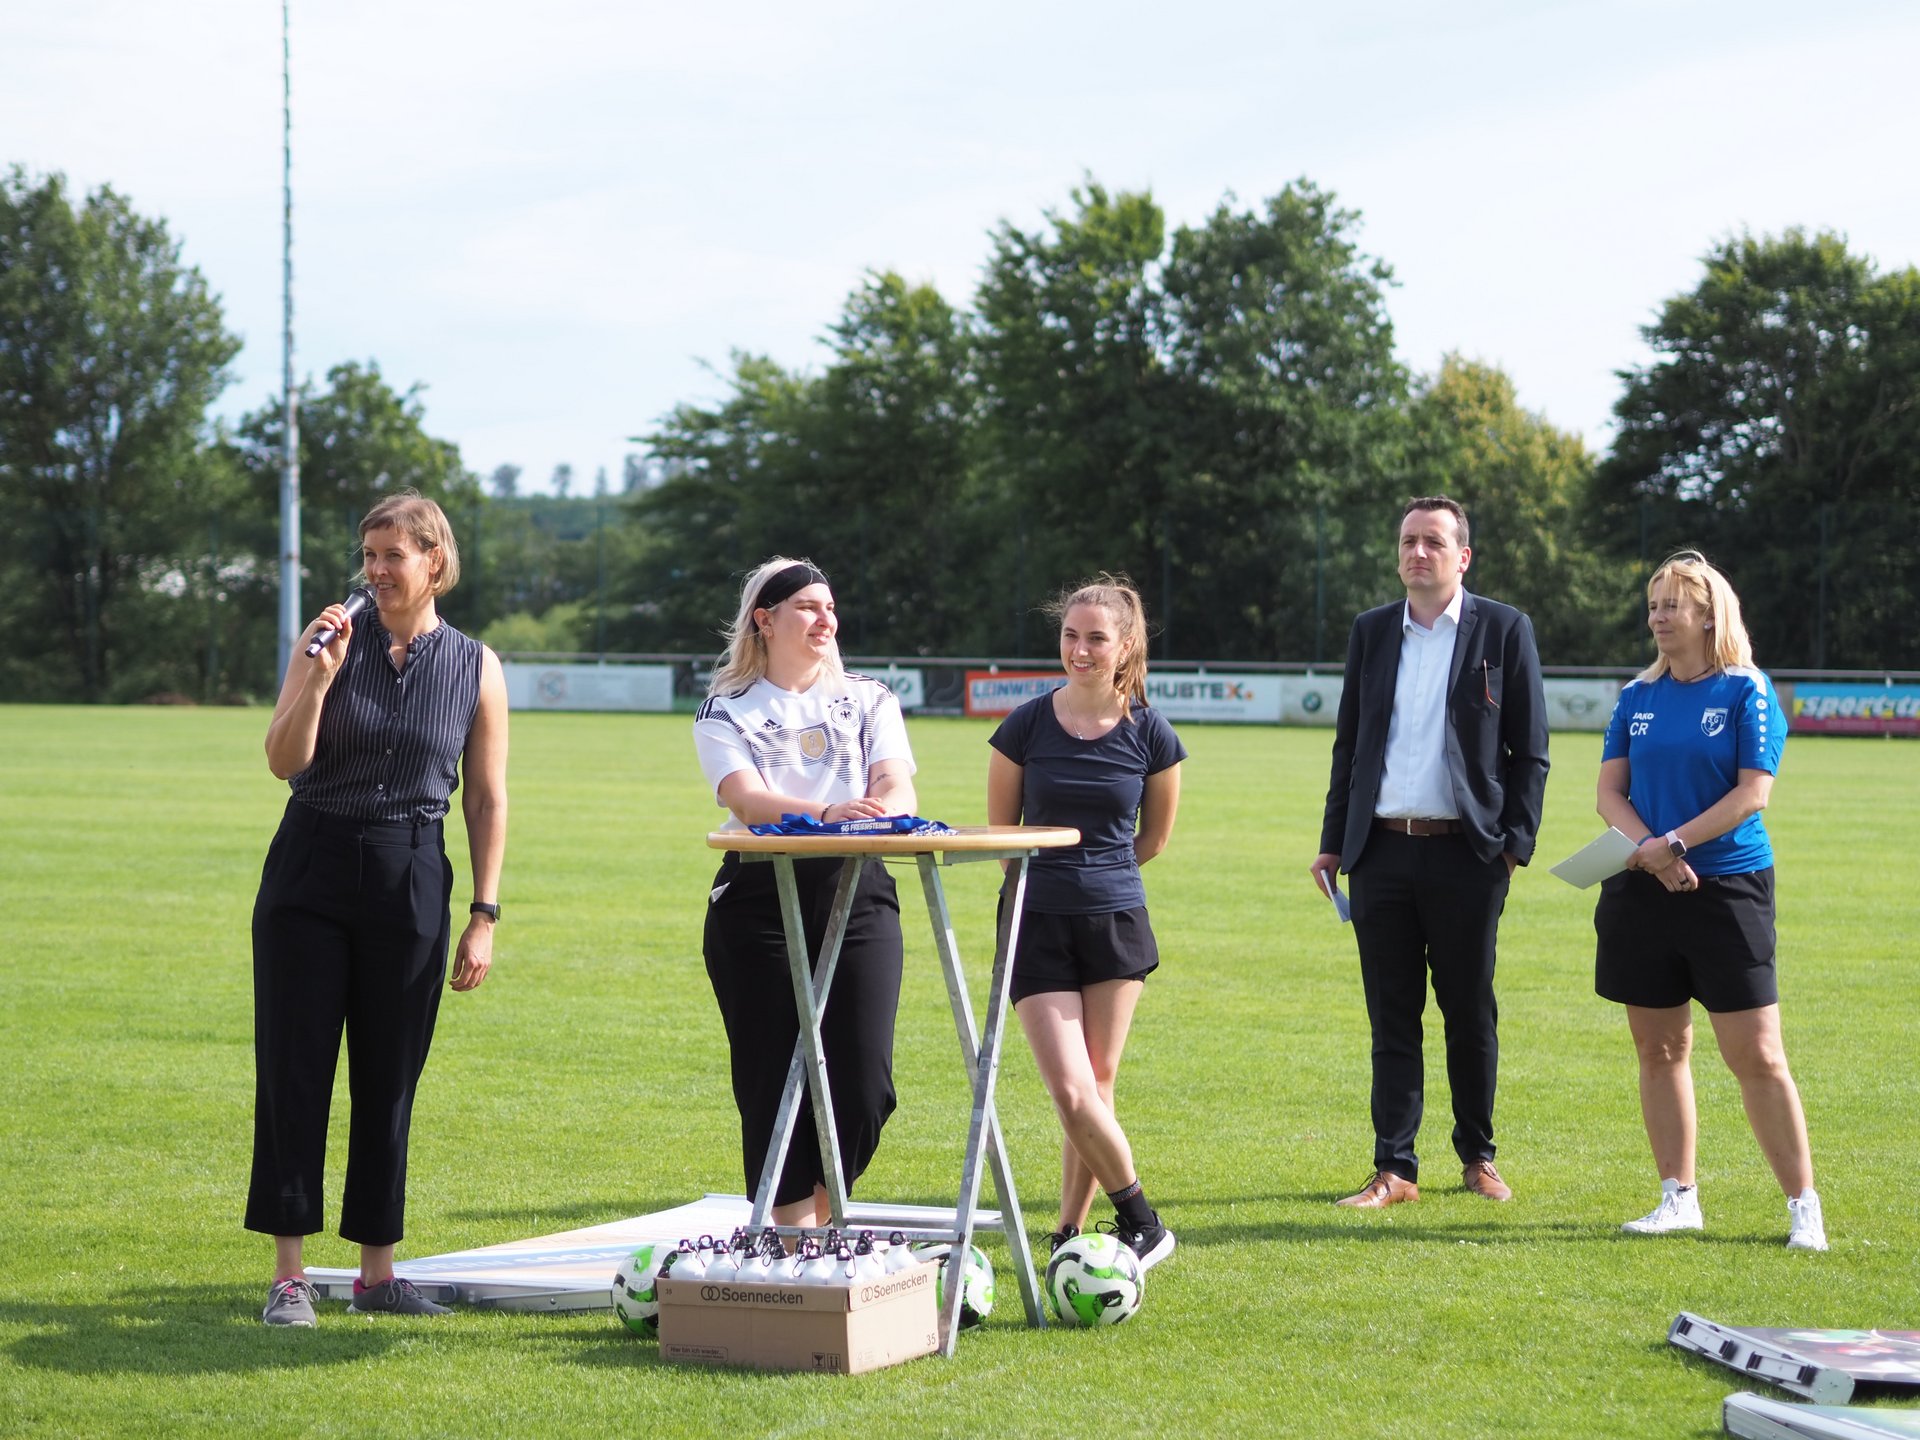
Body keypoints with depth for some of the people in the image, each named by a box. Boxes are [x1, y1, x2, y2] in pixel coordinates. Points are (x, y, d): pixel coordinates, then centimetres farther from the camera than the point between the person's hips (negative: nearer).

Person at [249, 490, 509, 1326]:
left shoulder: (476, 668, 2)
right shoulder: (329, 639, 0)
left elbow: (487, 801, 5)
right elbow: (284, 761, -7)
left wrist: (483, 917, 0)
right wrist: (322, 675, -20)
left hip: (410, 887, 1)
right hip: (310, 877, 0)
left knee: (389, 1083, 5)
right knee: (294, 1070, -2)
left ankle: (377, 1272, 14)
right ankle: (288, 1274, 3)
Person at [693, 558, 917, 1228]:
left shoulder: (869, 700, 15)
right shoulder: (727, 709, 7)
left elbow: (896, 786, -1)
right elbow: (746, 797, -11)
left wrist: (881, 810, -27)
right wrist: (827, 813, -30)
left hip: (857, 895, 2)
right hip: (758, 901, -2)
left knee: (864, 1086, -8)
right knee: (774, 1086, -4)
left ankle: (815, 1212, 14)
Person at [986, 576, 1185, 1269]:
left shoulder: (1151, 735, -3)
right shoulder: (1026, 727, -5)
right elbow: (1000, 829, 10)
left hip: (1116, 922, 1)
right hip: (1038, 925, -1)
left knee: (1095, 1090, 3)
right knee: (1071, 1094, -11)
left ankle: (1069, 1233, 17)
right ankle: (1143, 1224, 4)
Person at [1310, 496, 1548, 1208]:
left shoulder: (1504, 630, 1)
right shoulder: (1372, 631, 11)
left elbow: (1530, 753, 1)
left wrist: (1515, 844, -7)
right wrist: (1332, 843, 11)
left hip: (1466, 854, -3)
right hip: (1381, 850, 3)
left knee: (1470, 1014, 6)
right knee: (1392, 1016, 4)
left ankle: (1478, 1156, 20)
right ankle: (1394, 1169, 8)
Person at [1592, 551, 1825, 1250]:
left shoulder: (1747, 691, -3)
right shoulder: (1638, 696, 10)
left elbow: (1753, 792, -11)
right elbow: (1609, 791, 6)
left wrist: (1674, 842, -18)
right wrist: (1650, 849, -12)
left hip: (1728, 887, -5)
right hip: (1642, 892, 5)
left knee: (1756, 1056, -7)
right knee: (1659, 1048, 8)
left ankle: (1804, 1206, 1)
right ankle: (1678, 1198, 18)